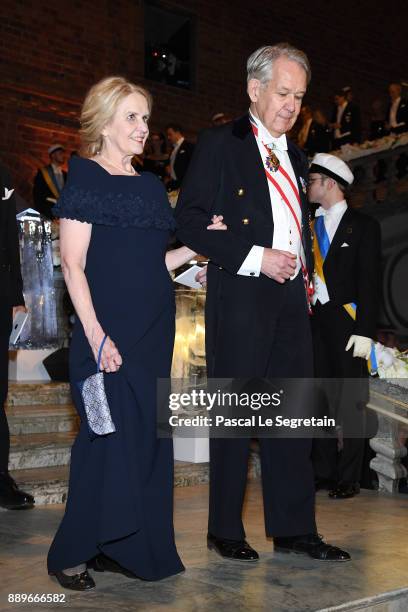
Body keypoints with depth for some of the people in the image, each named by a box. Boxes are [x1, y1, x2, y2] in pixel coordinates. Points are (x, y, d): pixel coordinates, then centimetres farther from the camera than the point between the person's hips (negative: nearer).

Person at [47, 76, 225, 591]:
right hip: (109, 333, -7)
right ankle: (71, 554, 9)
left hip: (154, 331, 7)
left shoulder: (150, 186, 17)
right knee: (109, 439, -6)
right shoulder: (85, 178, -4)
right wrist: (97, 336, -20)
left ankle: (120, 547, 20)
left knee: (145, 440, 8)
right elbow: (72, 264, -11)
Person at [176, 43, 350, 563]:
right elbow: (189, 220, -10)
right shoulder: (219, 144, -1)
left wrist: (305, 274, 12)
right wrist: (255, 257, -16)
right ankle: (225, 531, 14)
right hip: (240, 298, -6)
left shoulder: (294, 156, 20)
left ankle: (293, 529, 16)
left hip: (290, 298, 6)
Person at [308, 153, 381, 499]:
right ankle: (324, 471, 14)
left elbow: (370, 281, -5)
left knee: (351, 402, 1)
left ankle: (349, 477, 7)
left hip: (347, 322, -4)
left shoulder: (363, 225, 2)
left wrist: (364, 330, -14)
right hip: (314, 322, 5)